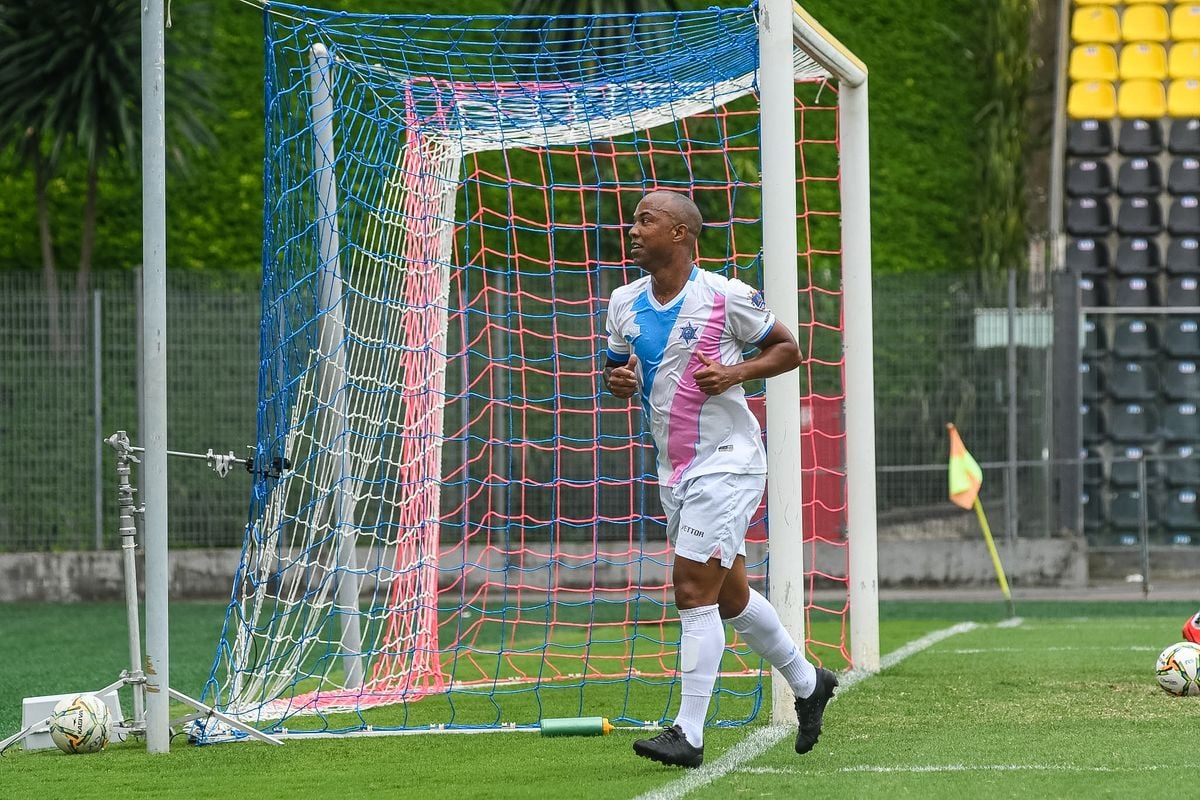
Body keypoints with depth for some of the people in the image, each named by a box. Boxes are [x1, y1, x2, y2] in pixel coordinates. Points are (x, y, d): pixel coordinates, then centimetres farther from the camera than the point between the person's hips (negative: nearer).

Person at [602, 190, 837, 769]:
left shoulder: (727, 297, -10)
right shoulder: (624, 303, 7)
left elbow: (788, 349, 0)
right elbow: (616, 368, 19)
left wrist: (737, 372, -17)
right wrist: (618, 379, -5)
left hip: (727, 461, -7)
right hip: (675, 471, 7)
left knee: (693, 588, -14)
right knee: (730, 595, 15)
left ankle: (689, 733, -13)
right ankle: (807, 683, 36)